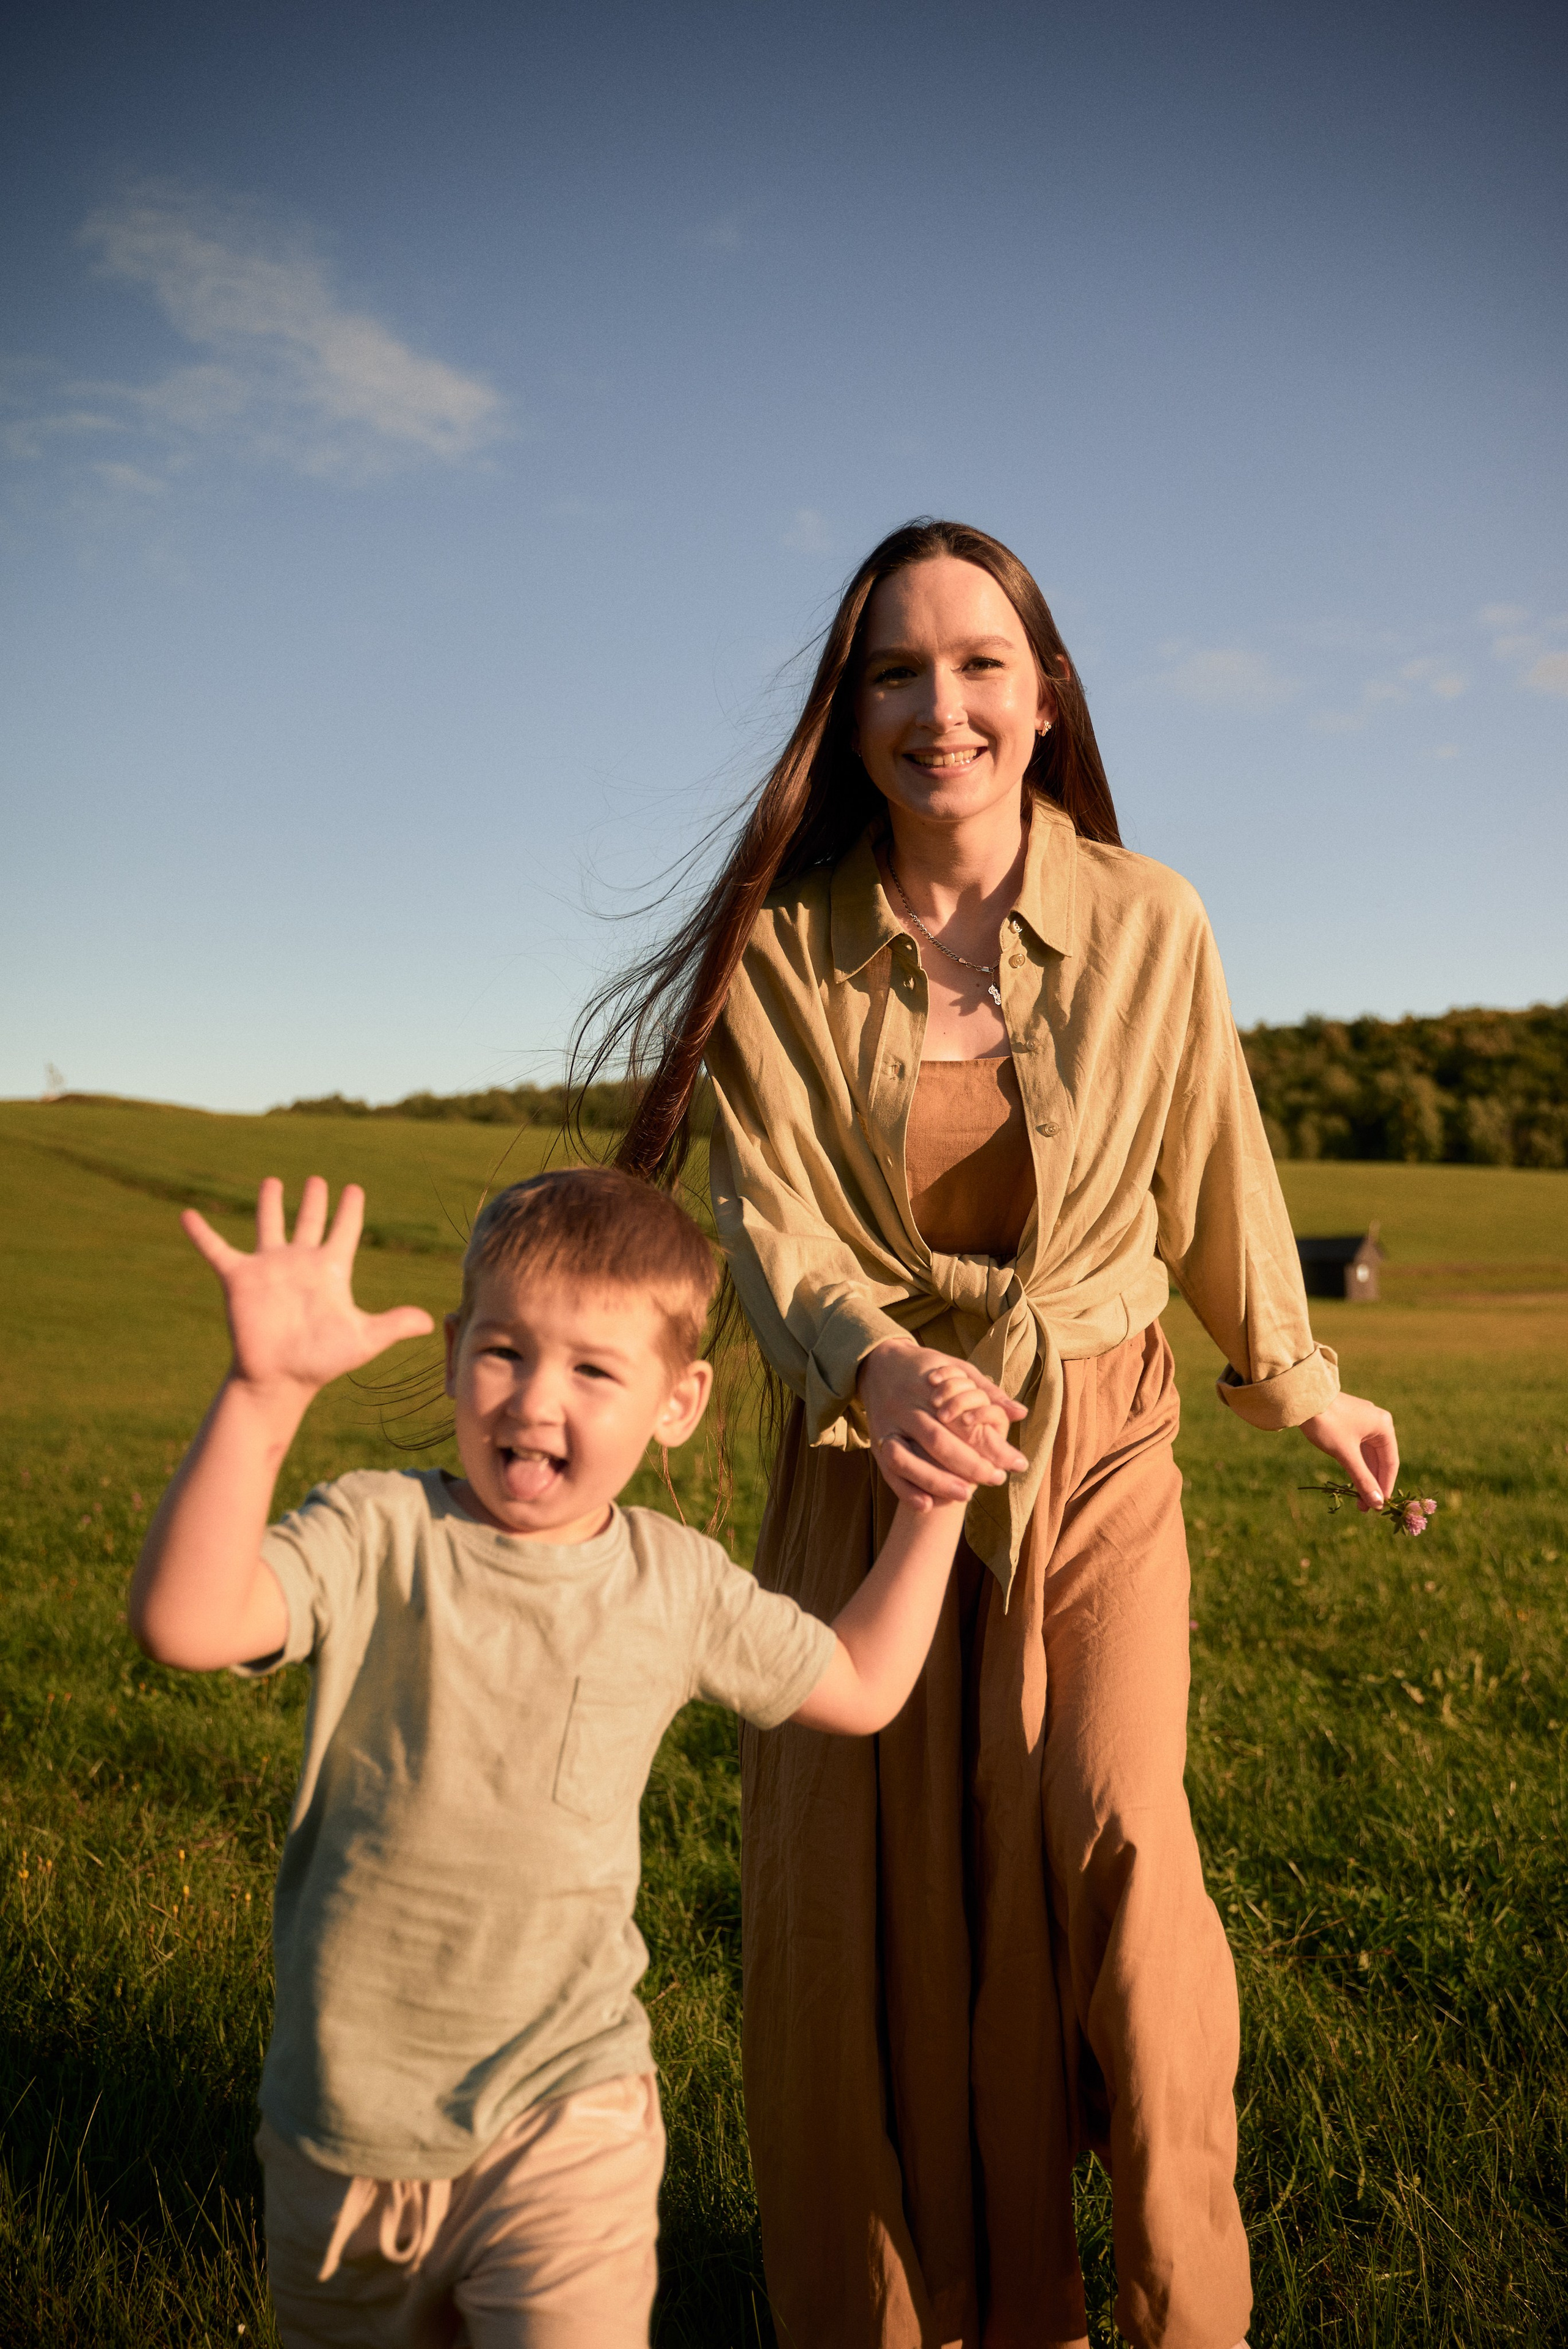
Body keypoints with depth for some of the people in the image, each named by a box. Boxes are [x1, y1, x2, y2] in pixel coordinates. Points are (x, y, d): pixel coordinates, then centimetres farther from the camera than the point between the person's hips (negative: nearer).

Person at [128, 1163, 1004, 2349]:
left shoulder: (677, 1581, -3)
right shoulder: (383, 1534, -14)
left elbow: (858, 1689, 10)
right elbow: (185, 1620, -32)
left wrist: (935, 1503, 5)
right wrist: (267, 1389, -42)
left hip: (561, 2119, 0)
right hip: (346, 2122, 0)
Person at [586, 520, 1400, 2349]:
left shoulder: (1145, 925, -8)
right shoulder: (785, 945, -9)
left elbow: (1216, 1185, 6)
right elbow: (767, 1218, -11)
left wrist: (1302, 1391, 18)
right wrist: (873, 1367, -32)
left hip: (1093, 1440, 0)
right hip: (867, 1439, 1)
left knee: (1108, 1829, -16)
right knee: (844, 1860, 2)